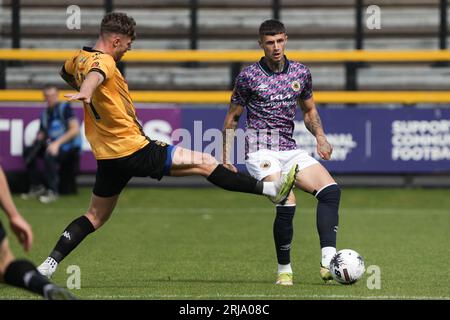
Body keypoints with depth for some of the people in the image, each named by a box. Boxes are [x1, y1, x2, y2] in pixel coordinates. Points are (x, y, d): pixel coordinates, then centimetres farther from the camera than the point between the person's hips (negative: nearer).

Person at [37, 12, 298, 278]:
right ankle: (270, 189, 1)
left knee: (96, 216, 16)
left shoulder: (80, 58, 9)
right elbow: (95, 75, -42)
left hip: (108, 157, 9)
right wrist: (86, 93, -65)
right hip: (135, 151, -9)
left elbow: (66, 73, 32)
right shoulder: (103, 62, -18)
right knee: (206, 163, -3)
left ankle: (49, 264, 3)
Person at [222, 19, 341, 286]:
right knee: (287, 204, -25)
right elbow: (232, 117, 8)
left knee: (331, 190, -18)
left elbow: (309, 110, 24)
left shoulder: (301, 73, 10)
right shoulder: (249, 76, 0)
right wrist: (226, 159, 3)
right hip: (261, 150, -5)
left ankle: (329, 260, -22)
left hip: (290, 149, 5)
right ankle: (284, 270, -8)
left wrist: (320, 136, 5)